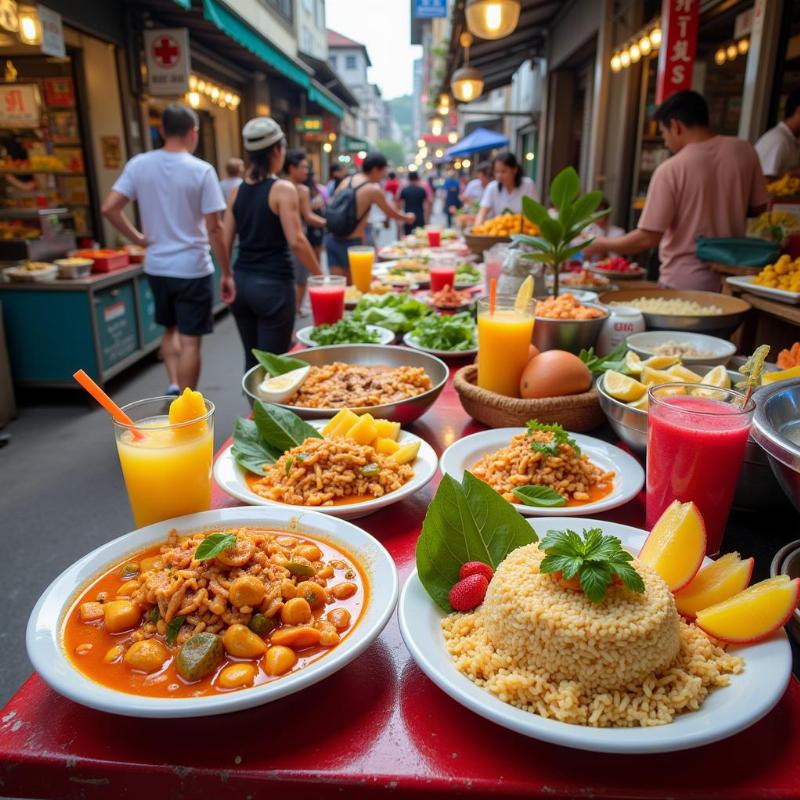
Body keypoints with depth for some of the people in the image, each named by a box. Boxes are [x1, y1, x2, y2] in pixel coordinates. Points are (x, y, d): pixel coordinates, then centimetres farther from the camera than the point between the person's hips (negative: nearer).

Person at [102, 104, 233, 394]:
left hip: (156, 266, 4)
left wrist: (139, 238, 6)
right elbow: (214, 229, -13)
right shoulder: (202, 170, -11)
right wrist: (227, 274, -6)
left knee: (171, 329, 25)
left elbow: (109, 208, -5)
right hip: (192, 268, -4)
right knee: (190, 340, 3)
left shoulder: (139, 164, 0)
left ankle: (174, 385, 14)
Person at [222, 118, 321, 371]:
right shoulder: (283, 189, -9)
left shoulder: (237, 191, 8)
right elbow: (296, 241, -17)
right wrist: (320, 274, -6)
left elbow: (225, 243, 9)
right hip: (273, 284, -6)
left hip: (241, 282, 6)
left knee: (252, 360, 17)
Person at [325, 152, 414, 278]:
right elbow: (391, 213, 7)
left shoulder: (346, 180, 10)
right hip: (351, 242, -6)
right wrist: (407, 218, 25)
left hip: (333, 238, 6)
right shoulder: (374, 189, -7)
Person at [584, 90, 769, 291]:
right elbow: (758, 207, 9)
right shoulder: (743, 150, -1)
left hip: (684, 284, -5)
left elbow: (649, 237, -15)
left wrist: (604, 244, 0)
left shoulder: (670, 170, -15)